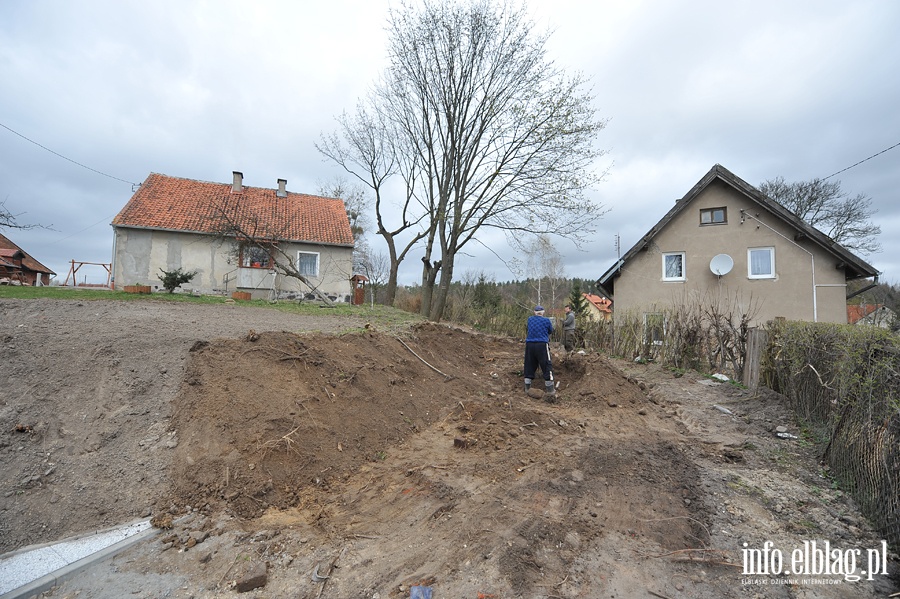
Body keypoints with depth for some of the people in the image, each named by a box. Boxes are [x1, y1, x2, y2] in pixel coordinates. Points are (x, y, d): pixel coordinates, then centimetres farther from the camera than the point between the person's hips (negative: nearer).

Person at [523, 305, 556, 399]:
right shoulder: (546, 320, 0)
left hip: (529, 345, 4)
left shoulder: (530, 319, 8)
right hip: (542, 345, -4)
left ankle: (527, 388, 18)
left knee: (529, 366, 12)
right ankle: (550, 390, 2)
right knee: (547, 366, 2)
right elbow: (550, 331, 14)